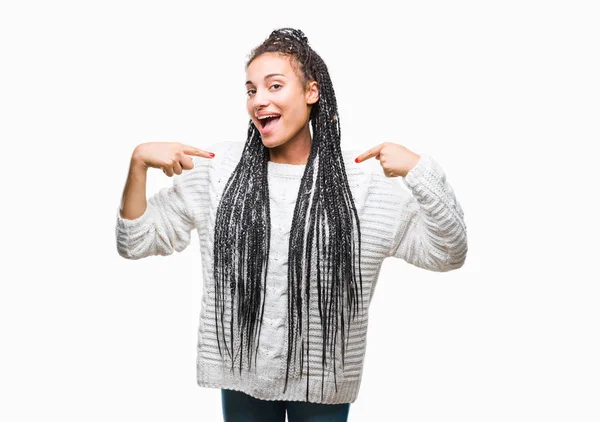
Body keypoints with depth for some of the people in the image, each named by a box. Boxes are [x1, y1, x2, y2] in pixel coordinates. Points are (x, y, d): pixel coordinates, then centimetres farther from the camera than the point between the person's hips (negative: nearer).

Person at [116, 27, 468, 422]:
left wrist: (422, 172, -22)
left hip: (324, 380, -1)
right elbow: (136, 242, 0)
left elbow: (447, 255, -9)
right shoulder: (217, 168, -4)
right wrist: (139, 162, -14)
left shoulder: (365, 176, -8)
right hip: (241, 374, 1)